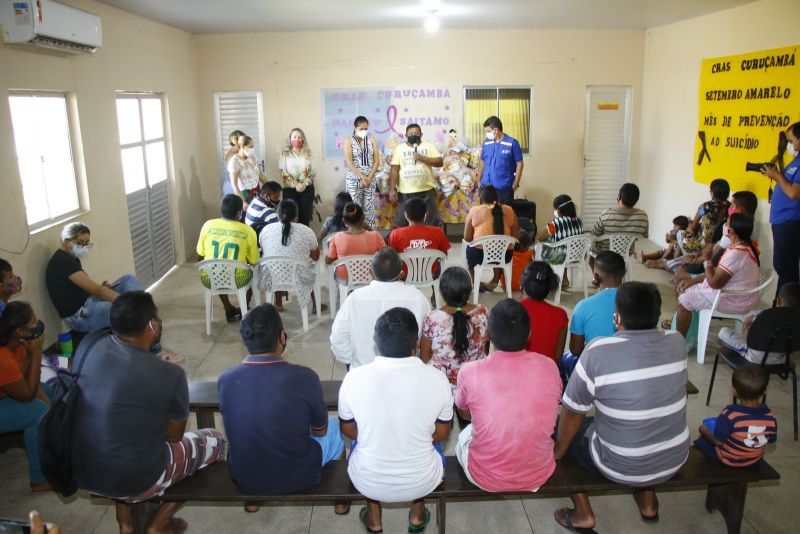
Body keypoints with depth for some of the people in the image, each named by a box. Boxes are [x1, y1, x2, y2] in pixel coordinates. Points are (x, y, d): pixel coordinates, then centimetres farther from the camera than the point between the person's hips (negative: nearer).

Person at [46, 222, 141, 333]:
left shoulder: (70, 258, 13)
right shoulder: (63, 261, -19)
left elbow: (89, 288, 13)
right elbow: (96, 290, -23)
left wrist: (102, 288, -8)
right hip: (80, 315, -10)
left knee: (129, 280, 2)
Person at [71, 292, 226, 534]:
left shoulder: (90, 345, -7)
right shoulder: (170, 375, -20)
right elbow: (174, 437, -2)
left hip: (78, 472, 6)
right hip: (133, 482, -5)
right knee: (215, 440, 15)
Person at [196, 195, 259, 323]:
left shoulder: (208, 225, -3)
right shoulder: (248, 231, -8)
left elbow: (200, 258, 5)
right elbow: (253, 262, 0)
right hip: (236, 280, -2)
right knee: (251, 270, 31)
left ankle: (229, 310, 39)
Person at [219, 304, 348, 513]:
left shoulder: (225, 379, -15)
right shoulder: (304, 377, -24)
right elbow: (319, 431, -5)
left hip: (243, 478, 3)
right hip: (298, 477, -2)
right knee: (333, 428, 26)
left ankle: (252, 499, 45)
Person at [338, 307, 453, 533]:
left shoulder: (354, 378, -19)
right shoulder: (437, 380, -19)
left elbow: (348, 430, -2)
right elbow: (441, 434, -3)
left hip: (369, 482, 0)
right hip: (421, 482, 0)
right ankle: (417, 515, 35)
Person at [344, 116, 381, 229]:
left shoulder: (372, 140, 7)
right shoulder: (349, 141, -1)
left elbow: (377, 161, 3)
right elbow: (349, 162, -10)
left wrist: (368, 178, -8)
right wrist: (362, 177, -16)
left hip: (370, 179, 3)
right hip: (354, 179, -3)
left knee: (369, 208, 3)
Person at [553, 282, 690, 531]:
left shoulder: (598, 352, -24)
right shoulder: (677, 343, -9)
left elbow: (573, 412, -13)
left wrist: (558, 450, 3)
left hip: (622, 467, -5)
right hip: (675, 459, 5)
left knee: (563, 425, 17)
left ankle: (583, 514, 19)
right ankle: (648, 502, 38)